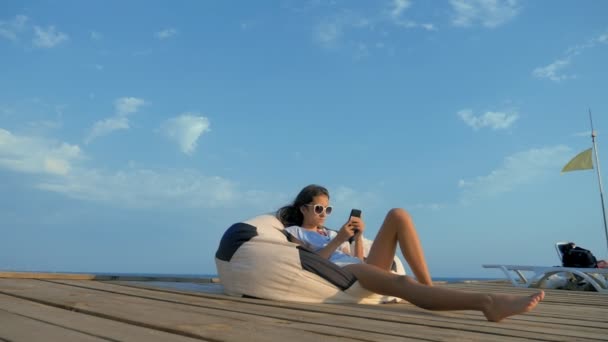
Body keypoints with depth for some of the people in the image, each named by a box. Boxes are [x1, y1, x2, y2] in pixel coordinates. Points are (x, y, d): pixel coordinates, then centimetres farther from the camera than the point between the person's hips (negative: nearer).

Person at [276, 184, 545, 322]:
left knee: (398, 214, -9)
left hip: (361, 267, 7)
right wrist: (338, 240, -7)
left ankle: (429, 287, -18)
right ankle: (487, 302, -62)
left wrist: (357, 236, 8)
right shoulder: (292, 232, 16)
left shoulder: (329, 232, 35)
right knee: (402, 283, -38)